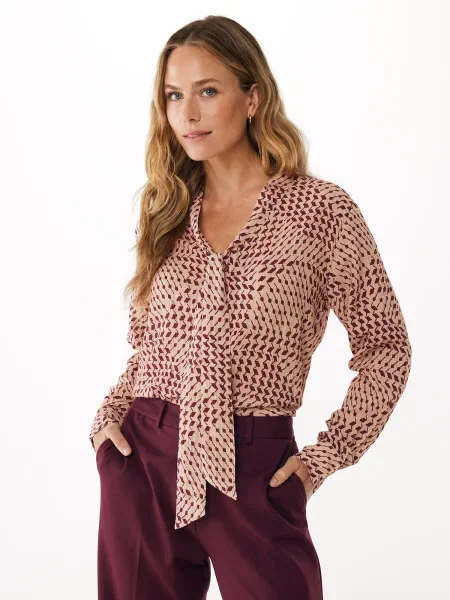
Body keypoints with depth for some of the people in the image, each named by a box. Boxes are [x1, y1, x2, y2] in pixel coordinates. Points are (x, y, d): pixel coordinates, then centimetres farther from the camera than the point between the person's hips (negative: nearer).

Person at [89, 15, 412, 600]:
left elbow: (385, 349, 1)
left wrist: (325, 456, -5)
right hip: (143, 462, 4)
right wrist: (106, 418, 3)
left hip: (254, 474, -3)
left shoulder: (322, 210, -5)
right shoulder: (166, 213, 8)